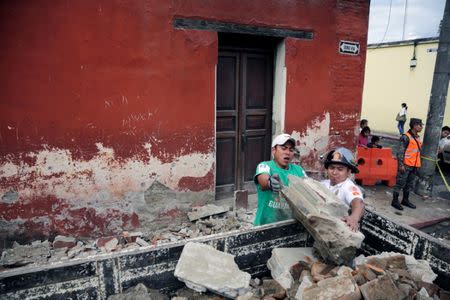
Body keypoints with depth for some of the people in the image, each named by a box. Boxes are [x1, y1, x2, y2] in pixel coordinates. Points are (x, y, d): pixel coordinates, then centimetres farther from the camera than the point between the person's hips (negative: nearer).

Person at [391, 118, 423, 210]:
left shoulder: (417, 137, 13)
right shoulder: (406, 137, -12)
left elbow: (418, 151, 20)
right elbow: (400, 152, -15)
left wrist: (418, 164, 16)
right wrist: (401, 164, -20)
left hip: (414, 165, 8)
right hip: (406, 165, -8)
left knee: (409, 184, 16)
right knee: (400, 183, -3)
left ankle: (405, 200, 28)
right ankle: (395, 201, 4)